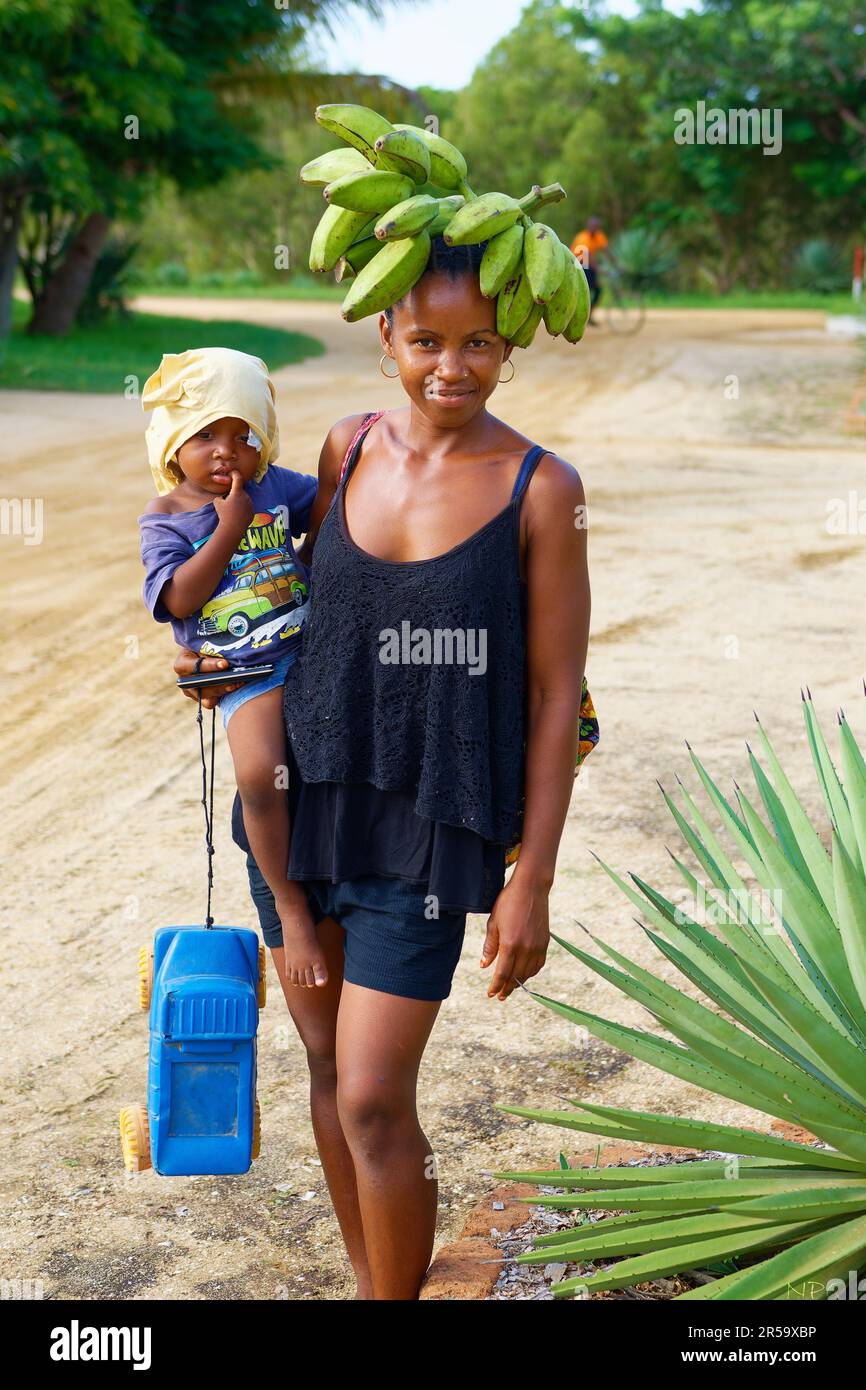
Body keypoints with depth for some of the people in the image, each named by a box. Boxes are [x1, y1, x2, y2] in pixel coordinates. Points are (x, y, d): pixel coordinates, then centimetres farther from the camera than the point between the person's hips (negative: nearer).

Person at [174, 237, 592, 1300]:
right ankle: (366, 1278, 38)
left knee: (374, 1101, -6)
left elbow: (556, 694, -10)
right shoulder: (349, 447, 1)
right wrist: (225, 659, 5)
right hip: (305, 787, 5)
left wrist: (531, 882, -10)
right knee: (328, 1064, 17)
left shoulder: (541, 489, -11)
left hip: (429, 825, -5)